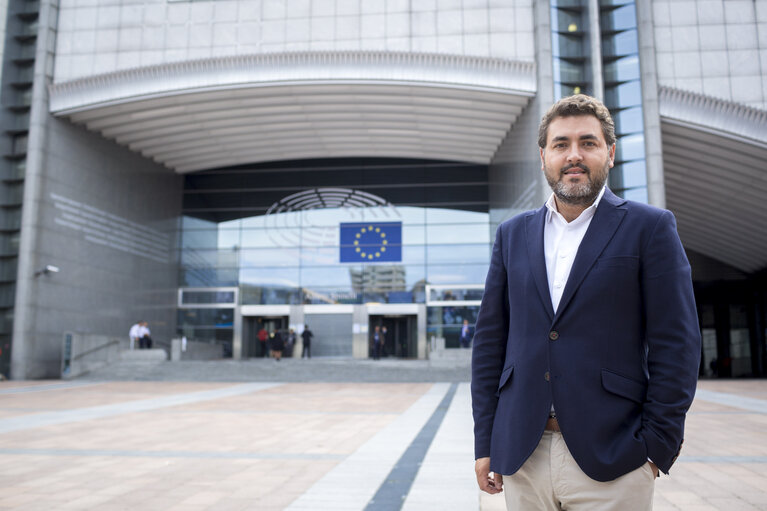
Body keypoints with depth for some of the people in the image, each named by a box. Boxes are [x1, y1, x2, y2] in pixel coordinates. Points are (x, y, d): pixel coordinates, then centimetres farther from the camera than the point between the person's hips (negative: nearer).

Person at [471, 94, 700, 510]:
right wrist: (485, 443, 4)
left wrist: (656, 447, -8)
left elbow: (675, 345, -3)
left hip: (611, 459, -3)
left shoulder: (650, 228, 0)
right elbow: (490, 340, 7)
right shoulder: (512, 235, 9)